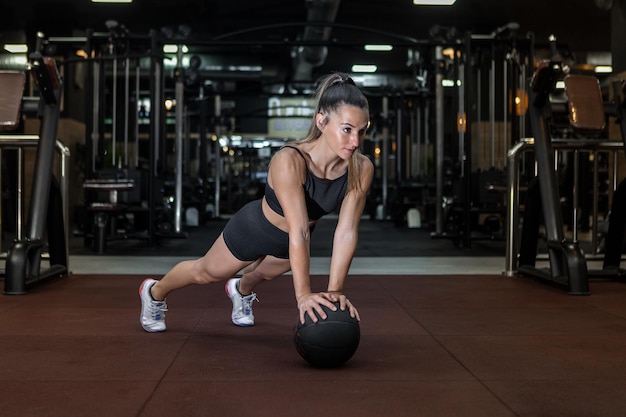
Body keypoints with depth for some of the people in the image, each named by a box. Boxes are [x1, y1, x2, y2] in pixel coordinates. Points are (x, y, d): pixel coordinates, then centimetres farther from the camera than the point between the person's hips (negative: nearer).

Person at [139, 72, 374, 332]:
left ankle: (240, 291, 71)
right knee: (205, 273, 21)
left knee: (263, 274, 34)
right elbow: (298, 231, -45)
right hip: (255, 228, -4)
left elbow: (346, 232, -27)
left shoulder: (362, 170, -28)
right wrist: (303, 293, -47)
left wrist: (335, 290, -31)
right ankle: (154, 292, 52)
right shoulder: (289, 161, -41)